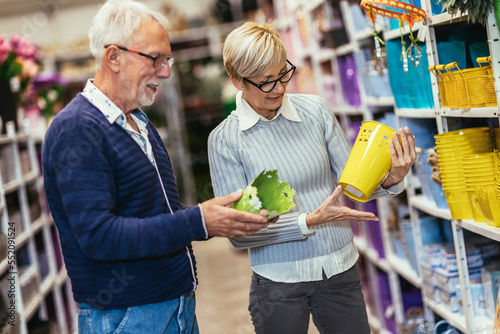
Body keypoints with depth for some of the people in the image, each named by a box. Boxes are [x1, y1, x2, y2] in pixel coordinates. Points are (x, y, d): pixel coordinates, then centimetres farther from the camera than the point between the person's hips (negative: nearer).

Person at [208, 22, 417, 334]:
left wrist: (391, 179, -16)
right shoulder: (225, 140, -9)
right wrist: (310, 221, -21)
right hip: (279, 283, -2)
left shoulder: (314, 110, -1)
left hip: (341, 272, 3)